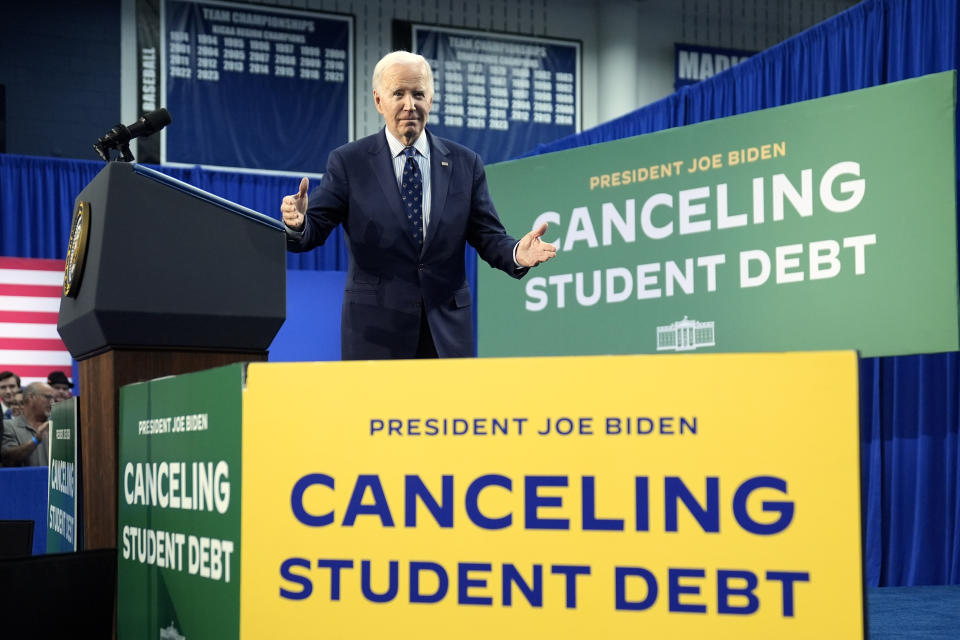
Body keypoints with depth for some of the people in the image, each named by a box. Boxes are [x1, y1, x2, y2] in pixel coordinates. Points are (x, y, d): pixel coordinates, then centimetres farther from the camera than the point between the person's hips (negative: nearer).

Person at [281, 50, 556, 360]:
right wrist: (297, 222, -27)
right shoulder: (348, 162, 2)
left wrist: (516, 254, -17)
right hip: (376, 333, -2)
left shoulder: (465, 163, 7)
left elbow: (488, 236, 6)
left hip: (447, 334, 2)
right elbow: (314, 230, -3)